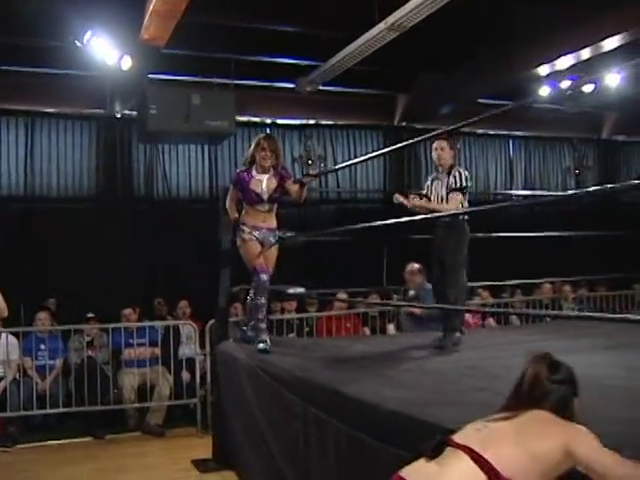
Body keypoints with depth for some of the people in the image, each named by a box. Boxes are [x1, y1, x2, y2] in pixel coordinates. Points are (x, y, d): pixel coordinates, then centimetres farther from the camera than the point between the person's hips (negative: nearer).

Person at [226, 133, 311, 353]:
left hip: (271, 233, 4)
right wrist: (236, 222, -5)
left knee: (262, 282, 10)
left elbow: (298, 197, -11)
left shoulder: (281, 175, -2)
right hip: (248, 231, -4)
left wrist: (304, 182, -29)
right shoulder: (244, 176, -8)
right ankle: (261, 333, -16)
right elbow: (230, 202, 7)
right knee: (262, 277, -21)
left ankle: (250, 329, 28)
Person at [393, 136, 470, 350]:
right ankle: (450, 328, 18)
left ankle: (454, 331, -9)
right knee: (438, 280, 9)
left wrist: (424, 203, -24)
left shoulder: (459, 174, -8)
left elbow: (453, 206, -17)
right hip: (439, 230, 8)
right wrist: (407, 203, -8)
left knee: (455, 280, -9)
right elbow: (425, 208, 11)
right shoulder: (432, 180, 15)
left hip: (456, 229, -8)